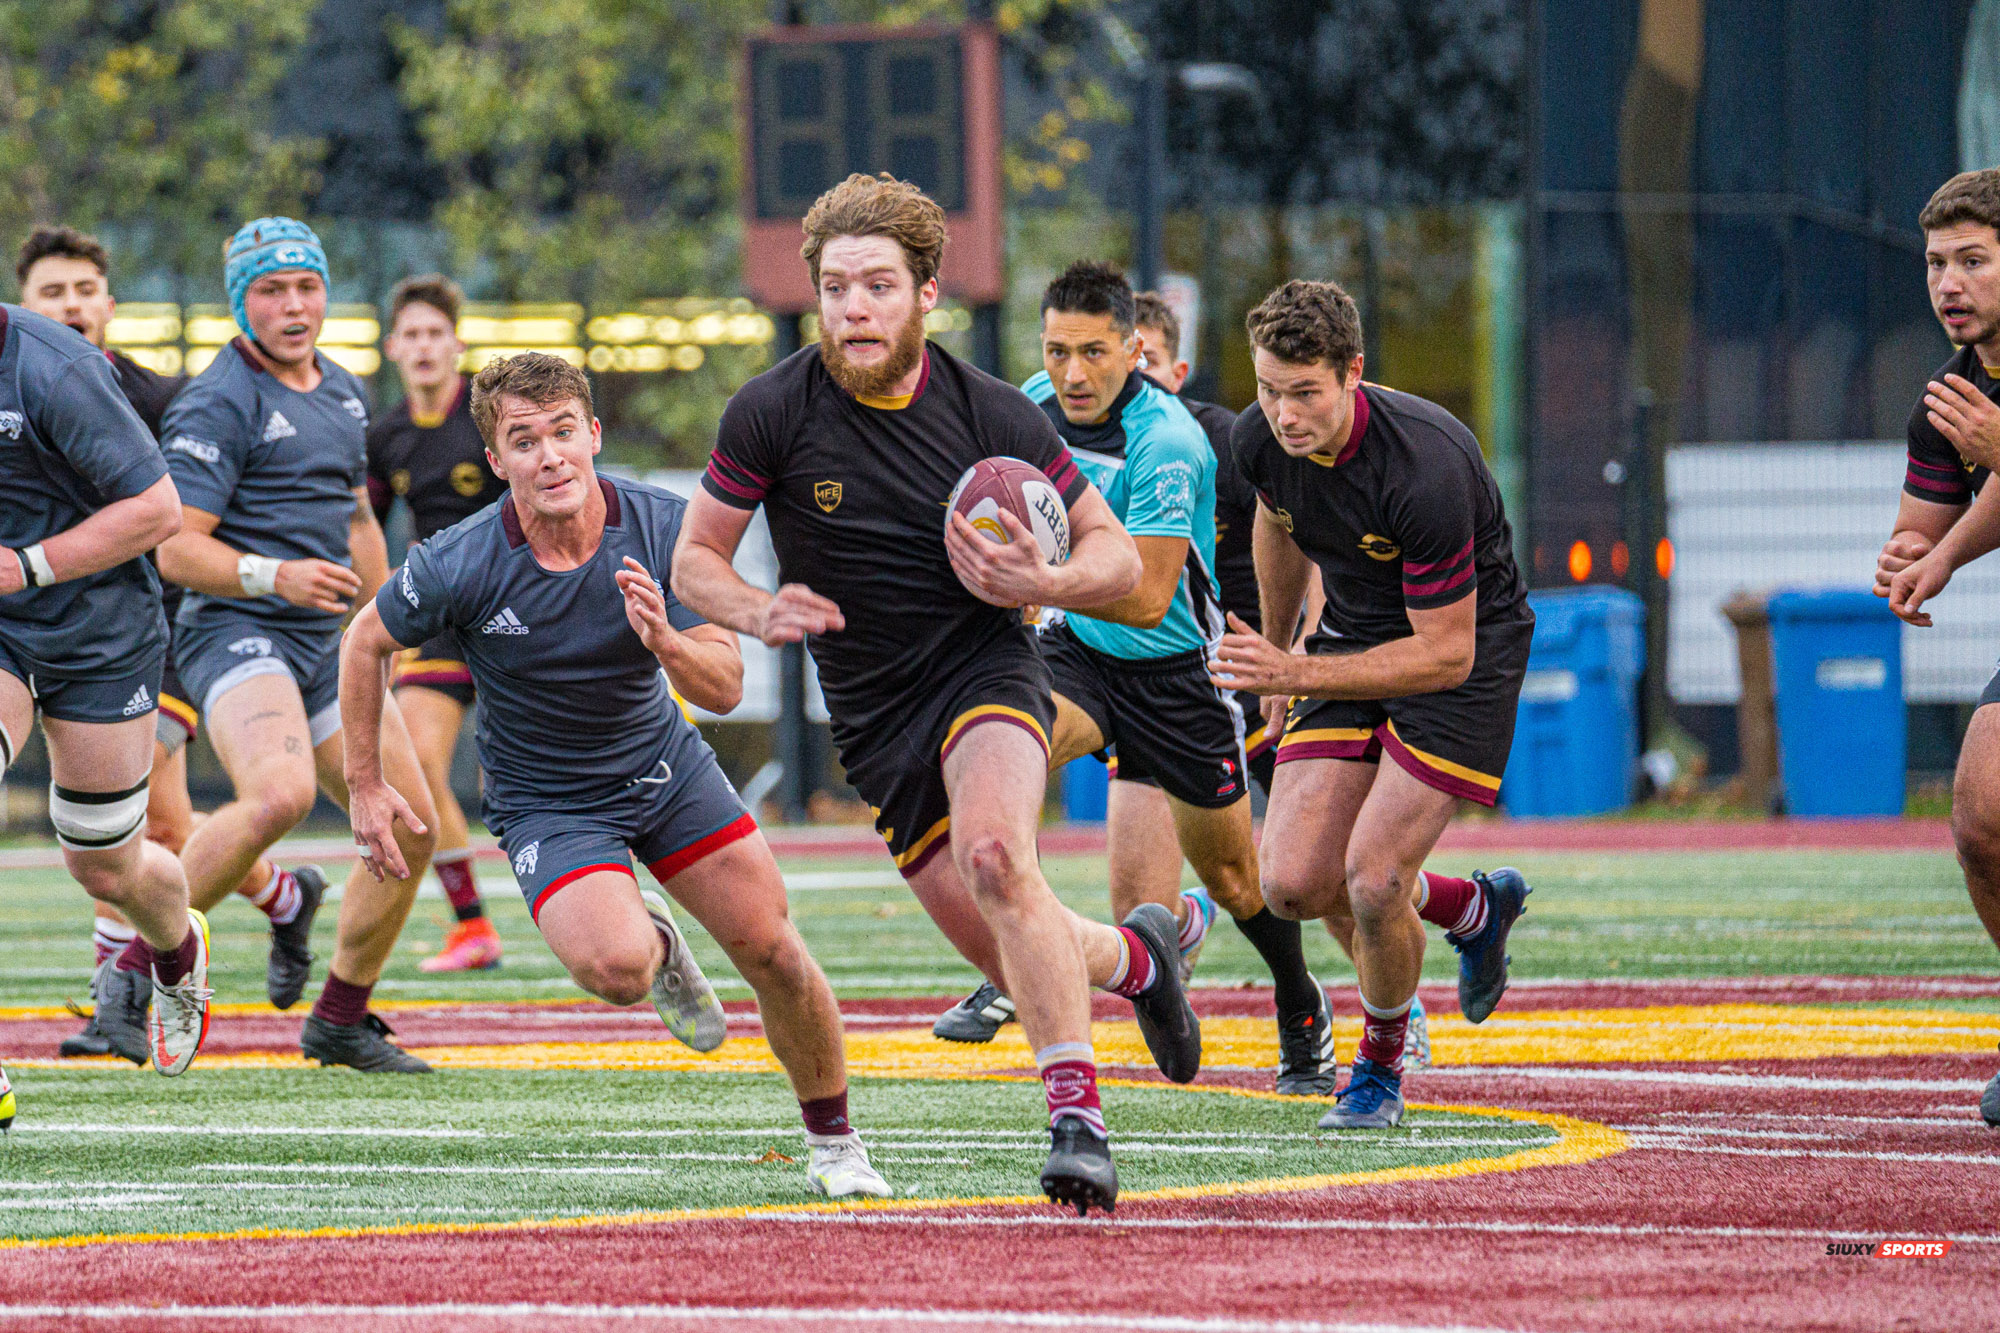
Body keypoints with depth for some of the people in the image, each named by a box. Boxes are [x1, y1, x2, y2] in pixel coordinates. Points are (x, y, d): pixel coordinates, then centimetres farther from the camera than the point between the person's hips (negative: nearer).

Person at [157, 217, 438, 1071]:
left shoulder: (343, 395, 17)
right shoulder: (219, 404, -10)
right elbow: (176, 546, -16)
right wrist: (275, 576, -29)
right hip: (236, 635, -8)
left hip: (326, 644, 8)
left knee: (409, 825, 3)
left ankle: (341, 1022, 19)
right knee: (281, 795, -34)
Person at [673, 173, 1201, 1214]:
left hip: (985, 668, -3)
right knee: (1020, 966, 4)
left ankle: (1077, 1119, -34)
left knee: (995, 856, -33)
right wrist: (761, 611, -20)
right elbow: (695, 560, 1)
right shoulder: (773, 413, -8)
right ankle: (1134, 955, 39)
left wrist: (1039, 584, -21)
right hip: (874, 721, 3)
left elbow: (1117, 555, 0)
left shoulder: (991, 414, -9)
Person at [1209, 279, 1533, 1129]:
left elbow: (1447, 652, -29)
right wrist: (1274, 652, 24)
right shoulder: (1260, 440, -14)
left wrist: (1295, 673, -34)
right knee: (1294, 884, -6)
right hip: (1351, 638, 6)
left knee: (1372, 880, -18)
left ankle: (1380, 1066, 12)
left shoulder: (1427, 469, -34)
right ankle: (1475, 909, 23)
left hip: (1466, 653, -6)